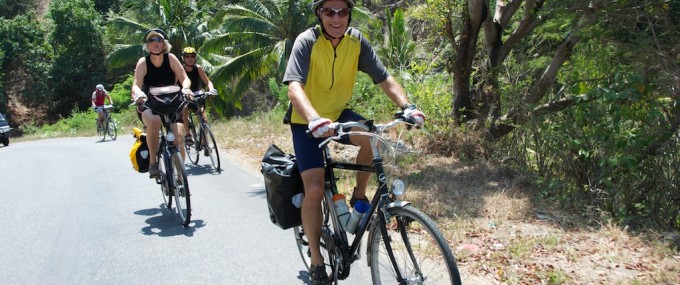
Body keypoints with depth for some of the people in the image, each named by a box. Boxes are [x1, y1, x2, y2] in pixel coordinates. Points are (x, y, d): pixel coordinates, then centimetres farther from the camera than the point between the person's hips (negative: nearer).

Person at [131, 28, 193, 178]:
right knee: (154, 122, -37)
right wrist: (139, 93, -38)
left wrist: (185, 88, -32)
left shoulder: (171, 58, -4)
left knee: (178, 140, -18)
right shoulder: (143, 62, -6)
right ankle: (153, 161, -20)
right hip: (150, 105, -1)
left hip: (173, 104, 1)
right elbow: (136, 85, -15)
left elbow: (185, 79, -9)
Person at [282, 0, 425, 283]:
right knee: (315, 189, -14)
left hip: (338, 114, 3)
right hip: (306, 122, -3)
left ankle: (359, 195, -1)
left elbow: (384, 78, -12)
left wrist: (407, 106, -29)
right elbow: (294, 87, -34)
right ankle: (316, 261, 4)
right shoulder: (307, 41, -21)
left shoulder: (357, 41, -10)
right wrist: (314, 119, -52)